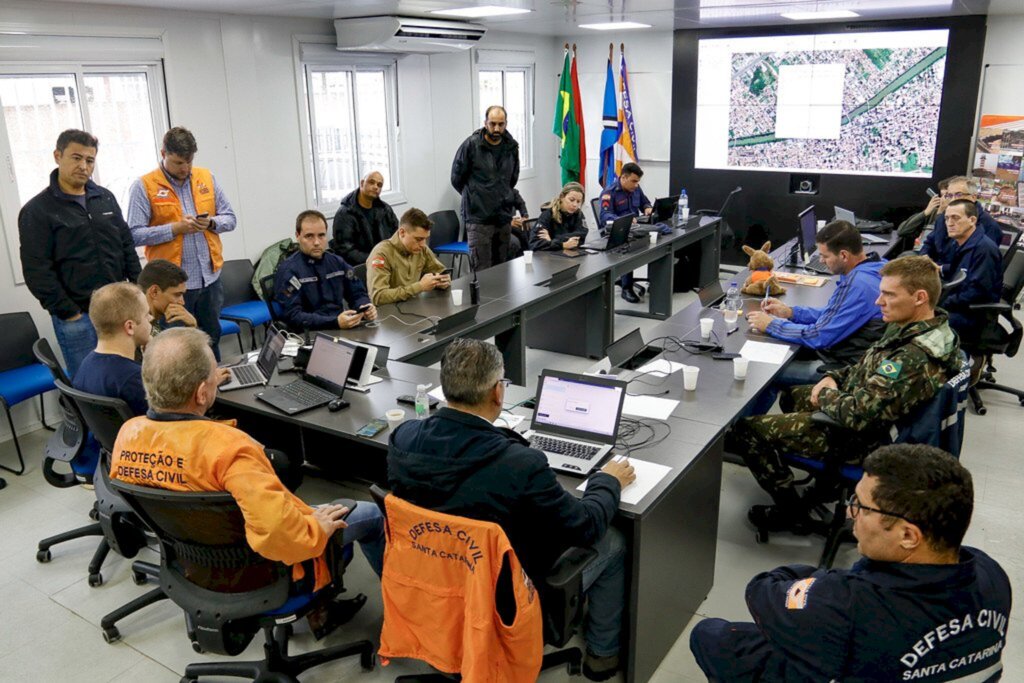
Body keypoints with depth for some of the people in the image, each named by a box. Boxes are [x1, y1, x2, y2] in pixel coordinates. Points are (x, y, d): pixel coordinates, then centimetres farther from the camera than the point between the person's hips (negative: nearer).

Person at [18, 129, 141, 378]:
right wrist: (69, 314, -12)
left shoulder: (106, 198, 10)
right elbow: (37, 272, -9)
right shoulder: (37, 210, -6)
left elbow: (127, 246, 15)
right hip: (76, 317, -4)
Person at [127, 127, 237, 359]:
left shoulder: (206, 178, 7)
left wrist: (211, 223, -11)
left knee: (212, 340, 17)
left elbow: (230, 218, 10)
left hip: (210, 278, 4)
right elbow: (135, 234, -11)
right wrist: (176, 228, -19)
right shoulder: (143, 187, -5)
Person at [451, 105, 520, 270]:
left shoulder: (511, 146, 5)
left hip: (504, 216, 5)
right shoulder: (471, 145, -8)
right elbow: (456, 179, 1)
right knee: (482, 271, -5)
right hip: (478, 217, -5)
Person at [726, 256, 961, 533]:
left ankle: (792, 513, 6)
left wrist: (825, 395, -15)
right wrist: (834, 377, -3)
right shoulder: (930, 328, -3)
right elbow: (872, 368, 12)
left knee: (746, 429, -8)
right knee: (793, 395, 31)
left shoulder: (915, 359, -35)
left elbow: (857, 414, -34)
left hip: (859, 439, -10)